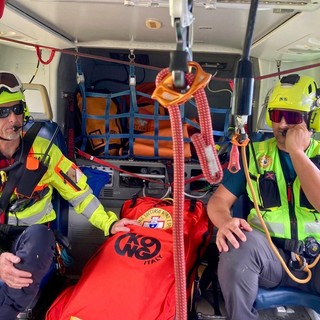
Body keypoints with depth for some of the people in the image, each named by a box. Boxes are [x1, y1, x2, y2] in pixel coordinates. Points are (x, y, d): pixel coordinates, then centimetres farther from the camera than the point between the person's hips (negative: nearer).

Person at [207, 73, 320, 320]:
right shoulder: (254, 153, 6)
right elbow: (219, 199, 2)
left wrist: (296, 150, -12)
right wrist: (225, 221, -20)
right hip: (270, 253, 1)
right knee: (239, 246, -33)